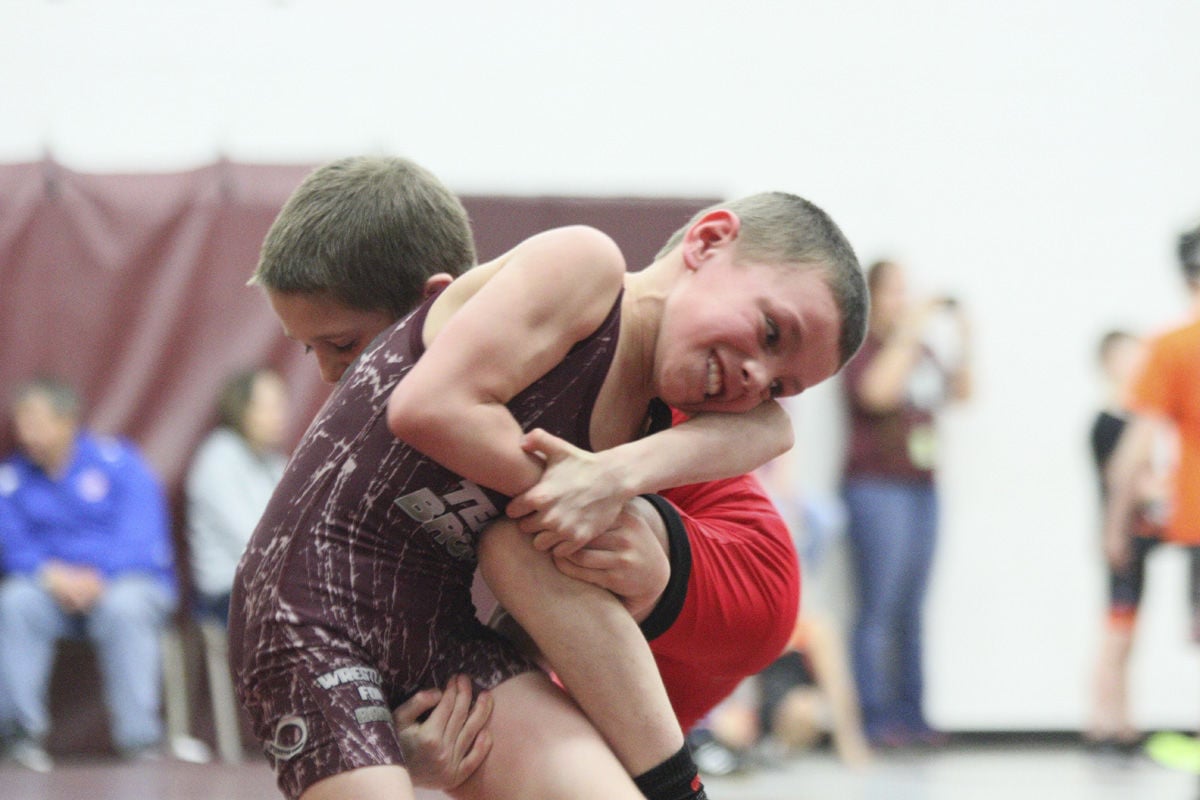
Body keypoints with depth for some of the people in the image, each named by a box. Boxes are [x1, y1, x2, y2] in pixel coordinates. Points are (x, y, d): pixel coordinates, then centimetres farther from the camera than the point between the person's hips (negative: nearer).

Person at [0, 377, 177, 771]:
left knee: (123, 608, -37)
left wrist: (96, 579, -26)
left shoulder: (117, 462, -4)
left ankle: (139, 738, -32)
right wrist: (52, 576, -21)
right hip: (53, 589, 3)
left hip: (132, 581, -3)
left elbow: (139, 541, -12)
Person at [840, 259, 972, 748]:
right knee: (879, 609, -10)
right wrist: (910, 333, -17)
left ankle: (910, 713, 8)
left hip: (921, 487, 7)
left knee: (911, 611, 7)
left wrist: (964, 344, 7)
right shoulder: (863, 349, -3)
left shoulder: (920, 352, 17)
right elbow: (876, 391, -21)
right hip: (876, 486, -7)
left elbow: (960, 393, 22)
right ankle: (874, 717, -10)